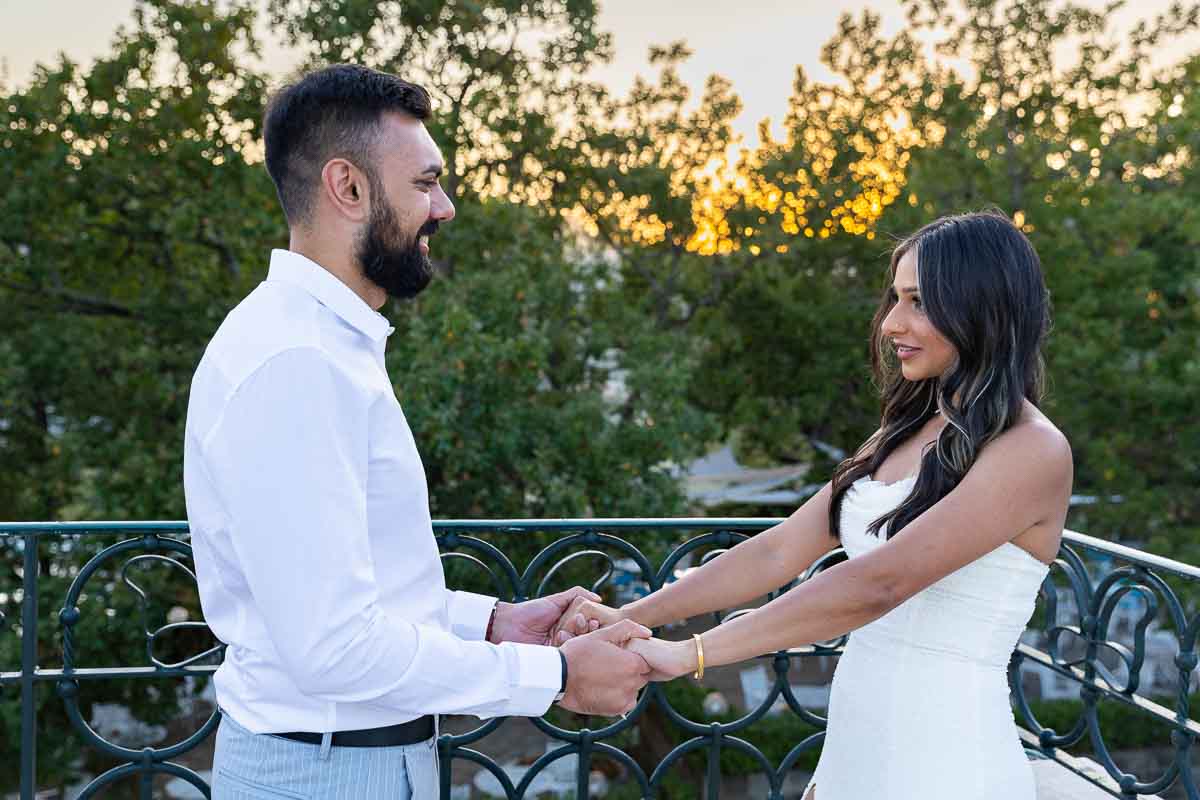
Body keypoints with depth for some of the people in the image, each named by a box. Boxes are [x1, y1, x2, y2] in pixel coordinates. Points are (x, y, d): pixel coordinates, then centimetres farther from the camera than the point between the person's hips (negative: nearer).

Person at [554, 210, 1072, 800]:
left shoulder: (1032, 452, -15)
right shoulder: (906, 432, 10)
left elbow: (877, 583, -24)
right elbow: (779, 551, 5)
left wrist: (689, 655, -25)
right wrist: (629, 617, -4)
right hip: (854, 749, 7)